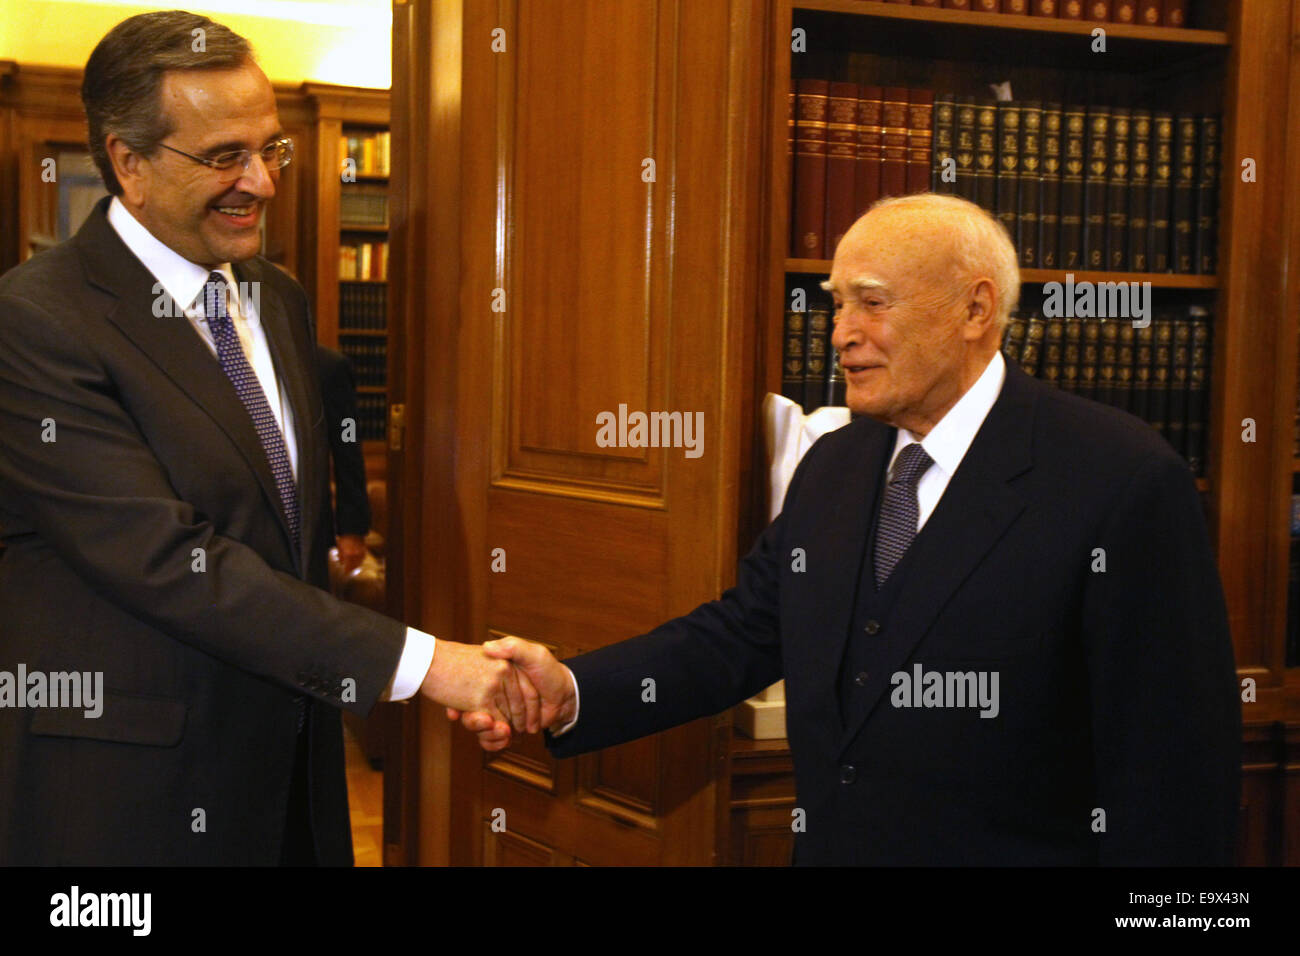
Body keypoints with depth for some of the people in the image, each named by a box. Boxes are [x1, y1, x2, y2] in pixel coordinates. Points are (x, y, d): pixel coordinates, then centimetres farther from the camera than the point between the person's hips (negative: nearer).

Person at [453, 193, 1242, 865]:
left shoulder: (1126, 482, -16)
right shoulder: (833, 467, 8)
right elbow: (740, 633, 6)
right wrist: (570, 693, -8)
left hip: (1013, 845, -6)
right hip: (830, 841, 6)